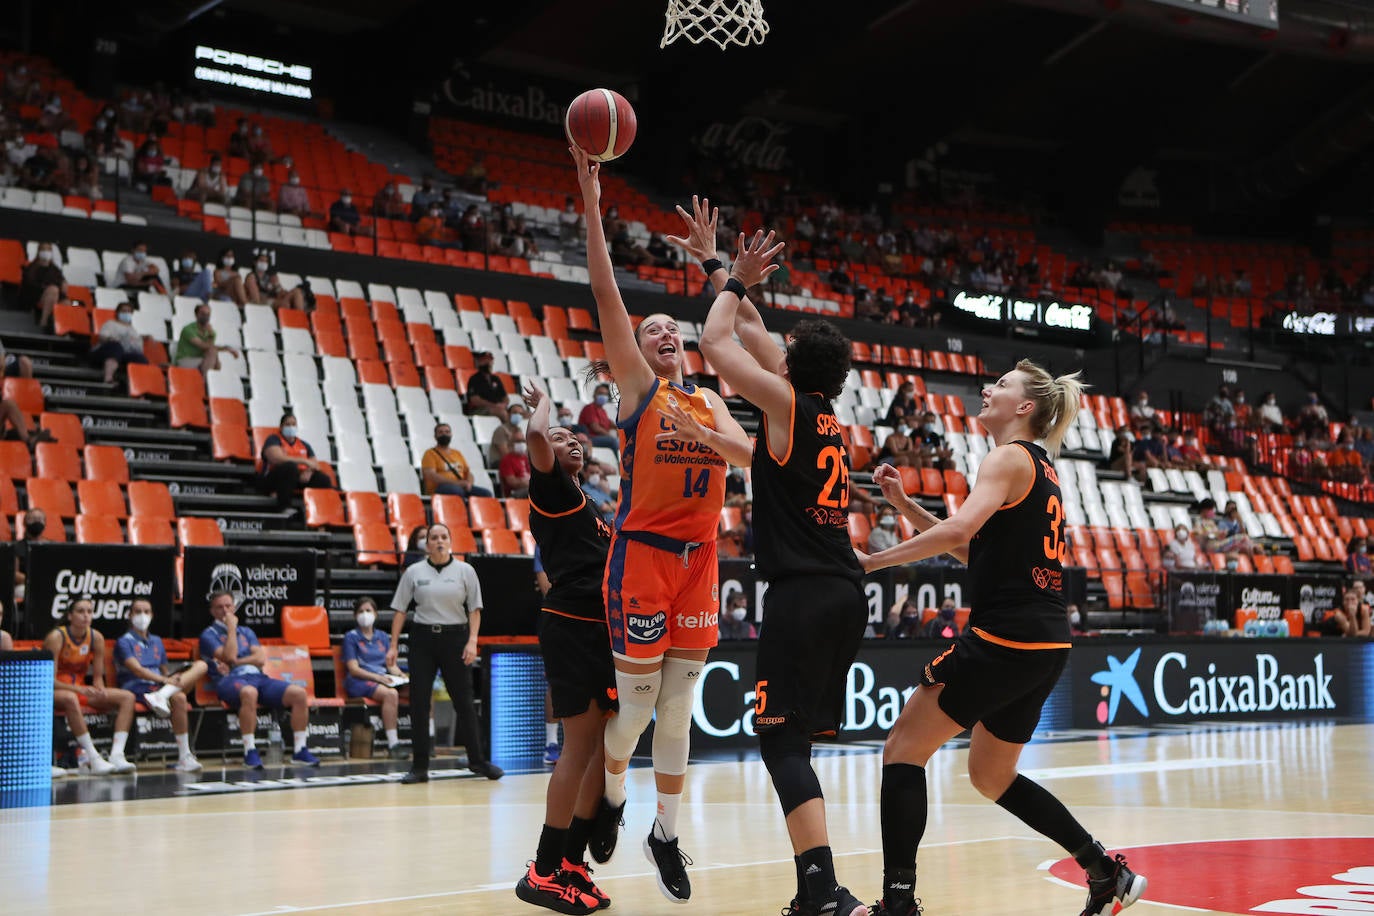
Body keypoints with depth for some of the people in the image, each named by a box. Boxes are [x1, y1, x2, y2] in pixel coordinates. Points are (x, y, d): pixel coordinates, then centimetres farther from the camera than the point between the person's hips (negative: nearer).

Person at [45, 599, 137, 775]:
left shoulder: (96, 638, 0)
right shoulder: (57, 637, -16)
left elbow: (97, 676, 5)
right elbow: (50, 679, -20)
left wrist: (100, 691, -19)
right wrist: (79, 689, -33)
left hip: (81, 689, 7)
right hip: (53, 693, -7)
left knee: (127, 697, -10)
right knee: (70, 699, -41)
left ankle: (117, 754, -26)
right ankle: (93, 759, -40)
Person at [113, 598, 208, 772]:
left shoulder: (156, 641, 27)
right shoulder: (124, 642, 4)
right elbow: (137, 670, -10)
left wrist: (173, 678, 2)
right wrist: (165, 680, -23)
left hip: (158, 686, 7)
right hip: (136, 689, -7)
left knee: (201, 665, -13)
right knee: (178, 698, -36)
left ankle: (161, 696, -36)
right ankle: (184, 758, -37)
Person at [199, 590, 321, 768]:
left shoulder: (246, 632, 28)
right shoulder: (209, 635, 12)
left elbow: (261, 659, 12)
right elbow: (229, 656, -7)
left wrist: (235, 662, -1)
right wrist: (231, 628, 2)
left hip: (257, 677, 6)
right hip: (230, 680, -5)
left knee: (299, 693, -19)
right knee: (249, 693, -43)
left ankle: (300, 751, -14)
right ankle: (250, 752, -36)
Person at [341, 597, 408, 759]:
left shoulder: (383, 637, 22)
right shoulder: (351, 637, 6)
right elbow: (354, 669, -4)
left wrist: (400, 674, -5)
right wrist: (378, 677, -17)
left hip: (384, 679, 5)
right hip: (359, 682, -5)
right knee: (390, 694, -37)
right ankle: (392, 744, -35)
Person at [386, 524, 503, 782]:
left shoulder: (465, 571, 3)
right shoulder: (414, 572, 5)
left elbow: (475, 609, 3)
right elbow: (400, 610, 7)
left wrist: (472, 641, -9)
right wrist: (393, 645, 1)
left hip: (455, 637, -1)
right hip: (423, 638, 1)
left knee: (464, 701, 1)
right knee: (418, 702, -1)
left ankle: (477, 760, 12)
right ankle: (419, 766, 6)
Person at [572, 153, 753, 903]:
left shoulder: (709, 403, 16)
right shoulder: (637, 387, 2)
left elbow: (746, 454, -1)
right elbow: (605, 292, -6)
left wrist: (704, 435, -19)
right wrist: (591, 205, -10)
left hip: (697, 557, 4)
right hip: (642, 552, -4)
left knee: (679, 709, 7)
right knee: (635, 706, 0)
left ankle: (666, 833, 18)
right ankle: (609, 793, 29)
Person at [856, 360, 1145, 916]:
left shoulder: (1010, 458, -7)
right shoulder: (1040, 466, 20)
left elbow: (958, 529, -24)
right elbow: (975, 548, 23)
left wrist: (870, 562, -21)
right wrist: (904, 505, 17)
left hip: (1005, 638, -9)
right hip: (1046, 645, 9)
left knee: (903, 750, -3)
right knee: (992, 777, 22)